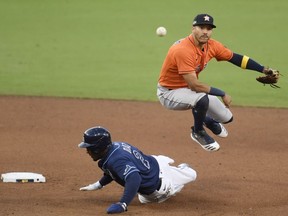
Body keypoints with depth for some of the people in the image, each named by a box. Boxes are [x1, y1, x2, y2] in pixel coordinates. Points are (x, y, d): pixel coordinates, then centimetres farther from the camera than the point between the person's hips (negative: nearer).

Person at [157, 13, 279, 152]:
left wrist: (264, 70, -9)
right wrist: (222, 94, -25)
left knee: (226, 118, 4)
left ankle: (206, 120, 41)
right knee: (202, 98, -37)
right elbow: (194, 85, -34)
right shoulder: (183, 50, -32)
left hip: (189, 88, 8)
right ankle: (198, 132, -5)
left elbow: (235, 57, 1)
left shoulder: (211, 45, -8)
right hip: (169, 93, -8)